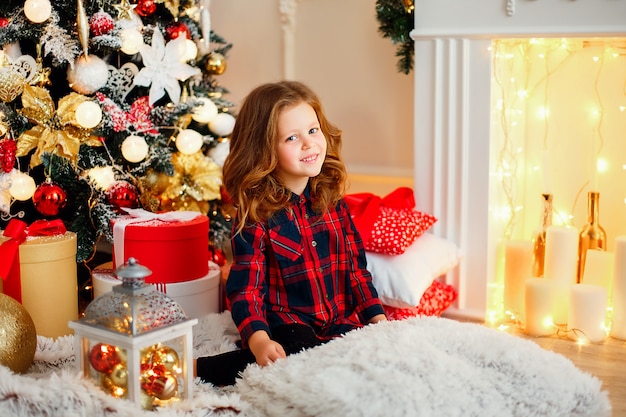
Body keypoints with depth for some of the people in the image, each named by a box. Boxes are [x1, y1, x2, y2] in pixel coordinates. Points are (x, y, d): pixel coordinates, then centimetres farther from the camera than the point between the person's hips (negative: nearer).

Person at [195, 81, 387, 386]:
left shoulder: (332, 201, 7)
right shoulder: (256, 215, -8)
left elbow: (355, 265, 14)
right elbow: (246, 289, -13)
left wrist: (377, 317, 2)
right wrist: (258, 341, -30)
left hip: (339, 320, 5)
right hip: (284, 322, -5)